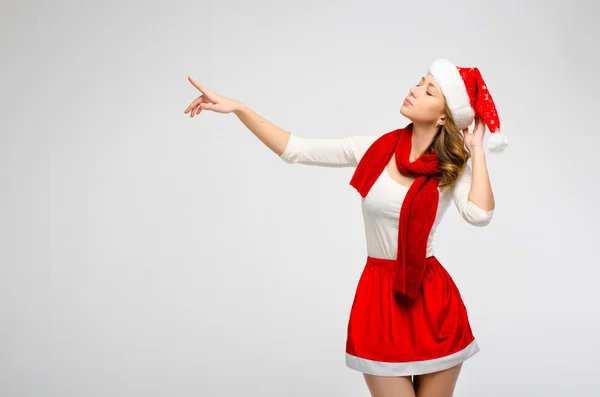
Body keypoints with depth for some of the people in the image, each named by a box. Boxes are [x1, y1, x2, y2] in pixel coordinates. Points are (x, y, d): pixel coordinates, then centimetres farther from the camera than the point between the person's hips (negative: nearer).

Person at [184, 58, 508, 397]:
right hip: (380, 297, 0)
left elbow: (480, 215, -23)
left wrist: (477, 149, -13)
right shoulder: (373, 149, -2)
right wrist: (236, 107, -9)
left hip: (433, 299, 0)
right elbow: (295, 150, -3)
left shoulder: (452, 168, -4)